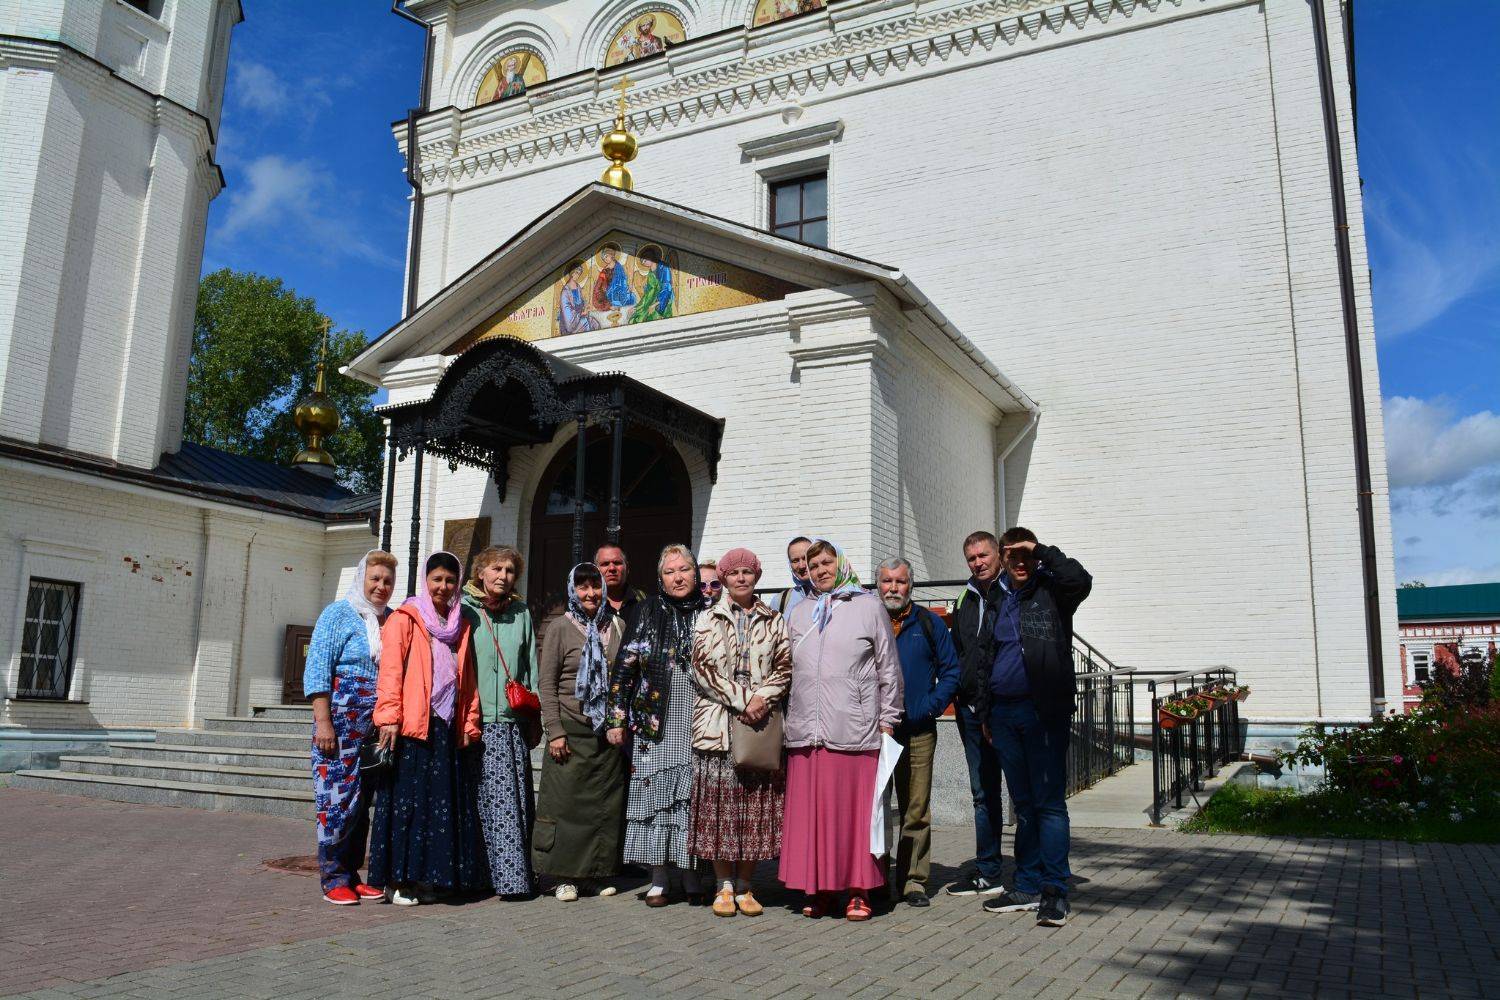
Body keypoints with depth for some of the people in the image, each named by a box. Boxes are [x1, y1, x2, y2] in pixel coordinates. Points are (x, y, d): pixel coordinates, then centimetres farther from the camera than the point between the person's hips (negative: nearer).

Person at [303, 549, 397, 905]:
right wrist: (323, 721, -13)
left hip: (379, 726, 5)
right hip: (342, 721, -5)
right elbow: (317, 671, -6)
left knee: (364, 800, 8)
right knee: (338, 797, -4)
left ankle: (352, 874, 17)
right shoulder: (338, 614, 0)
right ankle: (334, 879, 5)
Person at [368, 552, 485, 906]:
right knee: (408, 800, -3)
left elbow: (468, 678, 16)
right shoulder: (405, 619, 2)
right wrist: (389, 717, -16)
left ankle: (426, 878, 15)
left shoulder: (460, 625, 18)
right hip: (412, 726, -5)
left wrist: (469, 723, 9)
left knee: (445, 803, 5)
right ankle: (398, 879, 6)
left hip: (448, 729, 5)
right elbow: (391, 670, -7)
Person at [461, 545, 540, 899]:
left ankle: (515, 875, 6)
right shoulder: (463, 609, 4)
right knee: (484, 801, -3)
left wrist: (534, 716, 13)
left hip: (513, 723, 3)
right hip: (475, 721, -2)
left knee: (515, 801, 0)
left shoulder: (521, 612, 14)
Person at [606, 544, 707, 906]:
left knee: (693, 797, 3)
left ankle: (690, 876, 16)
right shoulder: (649, 613, 3)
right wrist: (617, 720, -1)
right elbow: (623, 668, 2)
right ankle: (658, 880, 11)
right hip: (656, 726, 0)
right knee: (656, 794, 2)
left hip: (699, 724, 0)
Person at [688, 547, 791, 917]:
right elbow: (703, 669, -2)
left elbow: (784, 668, 6)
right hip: (716, 724, -1)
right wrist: (742, 699, -12)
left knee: (756, 806, 2)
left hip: (762, 724, 1)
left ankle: (744, 886, 13)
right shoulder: (707, 620, 8)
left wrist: (763, 699, -12)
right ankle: (724, 886, 11)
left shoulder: (774, 622, 13)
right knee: (719, 804, 0)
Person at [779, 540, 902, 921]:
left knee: (854, 810, -1)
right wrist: (787, 716, 13)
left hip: (855, 730, -3)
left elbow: (888, 668, 6)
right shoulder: (798, 613, 17)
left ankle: (858, 891, 9)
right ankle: (818, 888, 14)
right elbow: (786, 669, 20)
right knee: (810, 811, 3)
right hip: (806, 732, 3)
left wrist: (887, 721, 3)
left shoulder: (869, 607, 7)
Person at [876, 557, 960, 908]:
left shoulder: (929, 624, 9)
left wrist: (931, 706, -4)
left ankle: (913, 880, 12)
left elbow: (950, 671, 8)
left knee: (916, 810, 3)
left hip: (918, 732, 0)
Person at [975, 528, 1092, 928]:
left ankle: (1055, 890, 1)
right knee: (1024, 805, 12)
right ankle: (1028, 887, 19)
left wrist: (1043, 551, -12)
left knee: (1049, 802, -4)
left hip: (1043, 711, -6)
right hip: (1004, 713, 6)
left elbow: (1080, 580, -23)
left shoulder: (1050, 591, 1)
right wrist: (986, 711, 16)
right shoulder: (998, 598, 16)